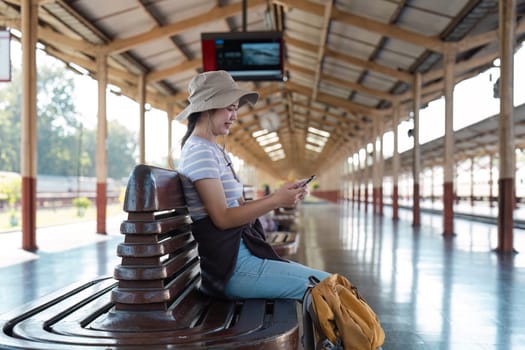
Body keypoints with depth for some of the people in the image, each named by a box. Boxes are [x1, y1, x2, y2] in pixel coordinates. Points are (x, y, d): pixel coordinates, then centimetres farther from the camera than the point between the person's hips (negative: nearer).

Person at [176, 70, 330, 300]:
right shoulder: (199, 151, -12)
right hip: (233, 266, -10)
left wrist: (277, 197, 2)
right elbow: (222, 217, -17)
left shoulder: (215, 150, 18)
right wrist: (276, 201, -15)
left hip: (240, 253, 10)